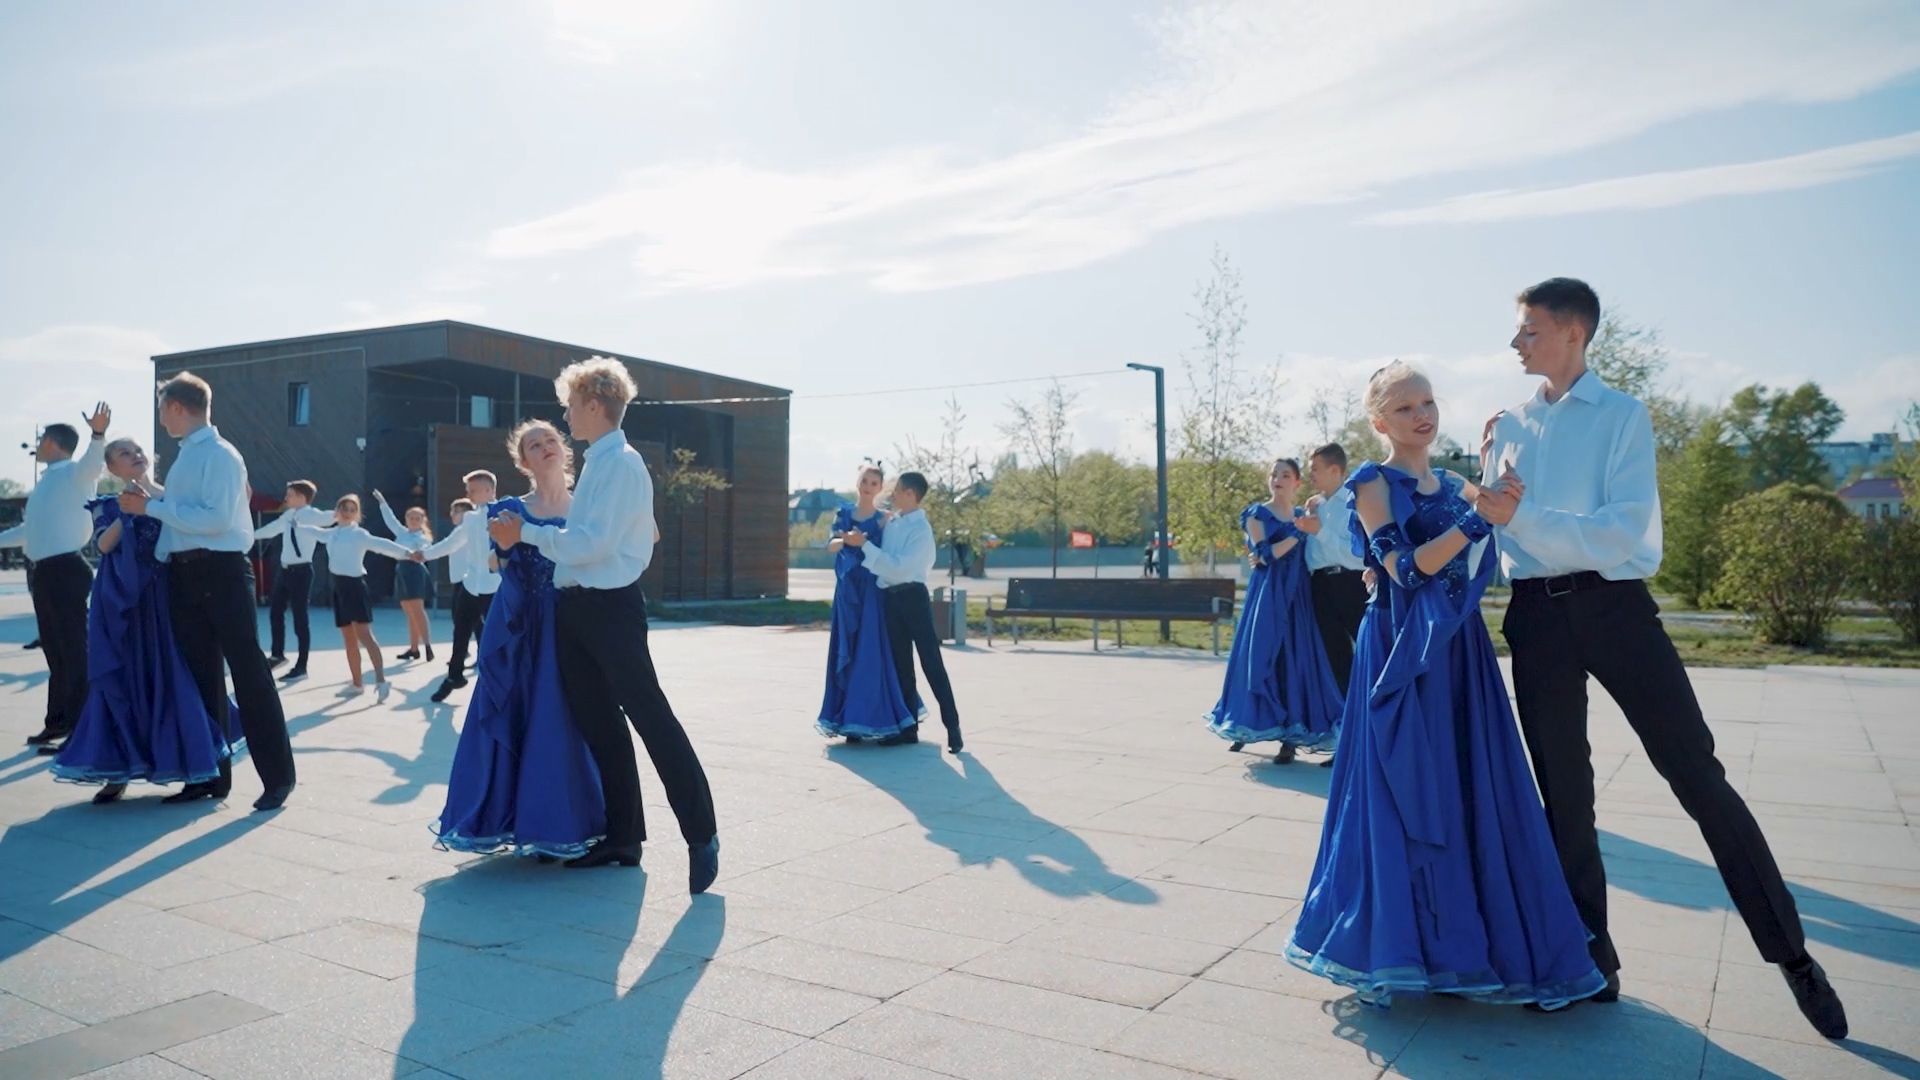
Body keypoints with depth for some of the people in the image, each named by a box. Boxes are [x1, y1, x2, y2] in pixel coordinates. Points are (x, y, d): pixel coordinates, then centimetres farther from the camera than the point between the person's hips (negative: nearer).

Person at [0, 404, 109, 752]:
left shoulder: (75, 472, -6)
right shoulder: (46, 481, 20)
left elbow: (93, 461, -31)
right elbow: (31, 528, 32)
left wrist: (98, 433, -49)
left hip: (64, 570, -10)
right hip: (43, 572, 10)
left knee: (73, 651, -6)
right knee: (55, 652, 17)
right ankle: (57, 724, 28)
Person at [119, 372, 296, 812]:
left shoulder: (221, 455, -11)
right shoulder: (185, 456, 15)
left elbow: (215, 518, -21)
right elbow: (183, 515, 18)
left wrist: (152, 506, -16)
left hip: (222, 572, -9)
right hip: (184, 574, 9)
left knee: (248, 672, -5)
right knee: (199, 675, 13)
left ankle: (277, 776, 1)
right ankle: (210, 774, 23)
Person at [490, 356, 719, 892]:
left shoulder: (622, 464, -14)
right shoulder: (597, 462, 14)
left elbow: (594, 543, -22)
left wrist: (527, 533, -16)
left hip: (611, 607, -10)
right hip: (578, 607, 10)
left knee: (651, 718, -6)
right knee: (596, 724, 13)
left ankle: (702, 836, 1)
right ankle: (621, 837, 24)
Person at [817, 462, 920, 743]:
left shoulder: (884, 519, 3)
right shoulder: (843, 513, 11)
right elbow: (832, 545, -4)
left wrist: (860, 542, -20)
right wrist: (845, 540, -24)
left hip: (872, 592, -3)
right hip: (847, 590, 3)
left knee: (872, 654, -6)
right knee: (847, 653, 4)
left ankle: (873, 720, -1)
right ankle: (851, 720, 9)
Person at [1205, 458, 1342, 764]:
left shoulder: (1303, 516, 15)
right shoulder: (1256, 515, 2)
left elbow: (1310, 558, 11)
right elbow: (1266, 555, -11)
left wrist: (1310, 530, -5)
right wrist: (1298, 533, -12)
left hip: (1296, 596, 3)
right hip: (1267, 595, -3)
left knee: (1295, 659, -2)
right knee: (1262, 656, -2)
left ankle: (1290, 736, 1)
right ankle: (1248, 727, 13)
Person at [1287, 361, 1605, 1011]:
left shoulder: (1455, 486, 15)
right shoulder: (1374, 484, -5)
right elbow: (1407, 569, -16)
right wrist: (1478, 517, -21)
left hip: (1459, 651, 7)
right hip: (1403, 653, -7)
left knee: (1473, 793, 8)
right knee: (1407, 796, -3)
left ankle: (1464, 945, 21)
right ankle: (1393, 951, 9)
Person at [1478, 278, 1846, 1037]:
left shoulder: (1622, 415, -4)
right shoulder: (1509, 424, 10)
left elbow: (1622, 531, -15)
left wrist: (1524, 514, -21)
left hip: (1614, 606, -4)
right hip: (1537, 617, 4)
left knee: (1699, 778, -2)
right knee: (1563, 794, 9)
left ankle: (1789, 952, 16)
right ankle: (1593, 958, 22)